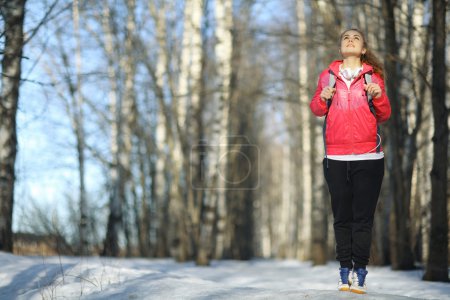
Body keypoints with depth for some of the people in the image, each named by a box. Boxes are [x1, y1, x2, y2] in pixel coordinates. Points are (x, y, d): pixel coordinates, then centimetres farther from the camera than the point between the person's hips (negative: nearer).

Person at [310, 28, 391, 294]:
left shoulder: (373, 75, 9)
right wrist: (323, 98, -7)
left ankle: (360, 272, -4)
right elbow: (316, 109, 14)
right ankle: (345, 271, 4)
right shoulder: (328, 75, 13)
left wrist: (379, 96, -10)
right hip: (336, 158, 1)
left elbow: (384, 116, 10)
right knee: (342, 217, 1)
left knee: (363, 217, -5)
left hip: (368, 157, -1)